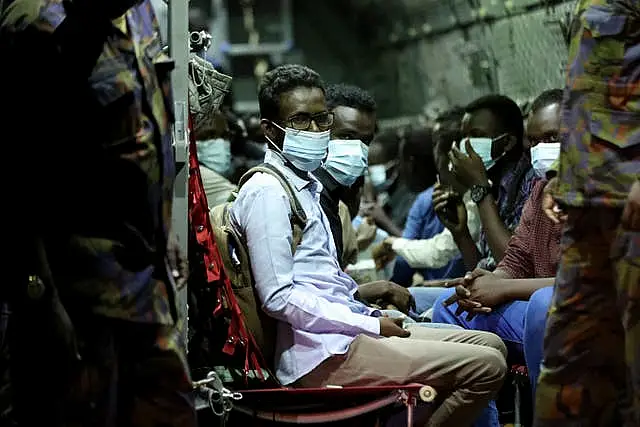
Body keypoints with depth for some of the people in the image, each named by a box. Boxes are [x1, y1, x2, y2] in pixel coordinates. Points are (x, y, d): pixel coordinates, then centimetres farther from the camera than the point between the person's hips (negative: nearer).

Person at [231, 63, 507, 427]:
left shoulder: (305, 184, 20)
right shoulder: (268, 192, -12)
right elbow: (279, 297, -19)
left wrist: (371, 314, 9)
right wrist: (370, 325, -15)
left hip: (346, 328, 10)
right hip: (322, 353, -10)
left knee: (491, 345, 11)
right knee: (487, 367, -16)